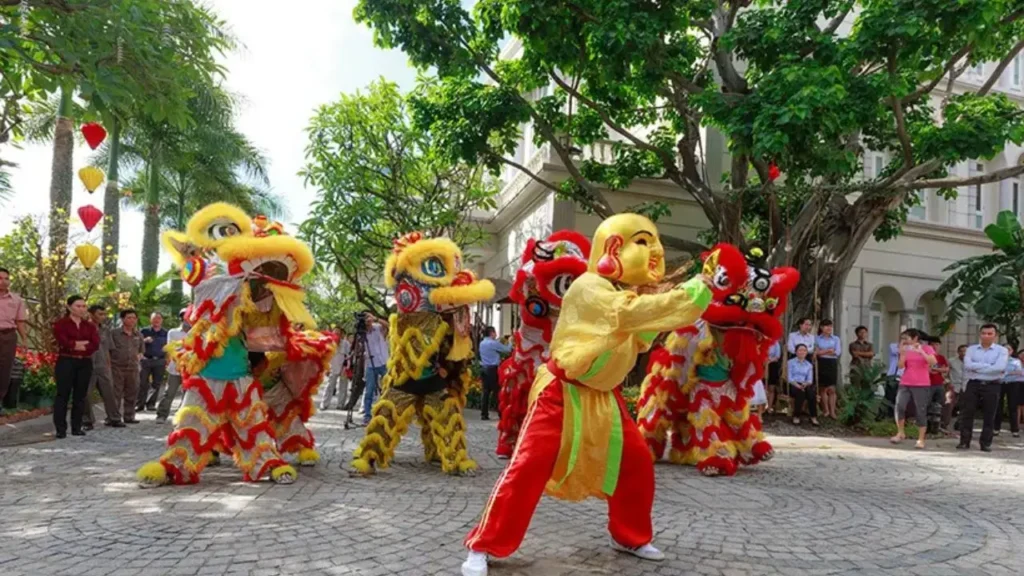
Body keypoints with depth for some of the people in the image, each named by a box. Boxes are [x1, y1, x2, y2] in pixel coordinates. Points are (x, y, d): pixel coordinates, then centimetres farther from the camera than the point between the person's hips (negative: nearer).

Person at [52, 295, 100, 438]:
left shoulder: (90, 326, 13)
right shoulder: (61, 324, 2)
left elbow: (95, 345, -2)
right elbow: (63, 342, -14)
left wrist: (74, 345, -12)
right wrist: (83, 344, -9)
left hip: (85, 363, 4)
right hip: (66, 362, -4)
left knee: (80, 395, 5)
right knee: (63, 394, -4)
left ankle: (77, 427, 11)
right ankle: (61, 429, -1)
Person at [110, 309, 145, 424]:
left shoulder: (138, 335, 12)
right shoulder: (114, 332, -2)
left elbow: (141, 350, 24)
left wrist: (138, 356, 7)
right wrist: (109, 364, -8)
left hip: (133, 368, 5)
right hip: (117, 367, -5)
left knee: (132, 394, 10)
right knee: (115, 394, -3)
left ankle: (129, 416, 20)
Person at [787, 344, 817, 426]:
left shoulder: (809, 365, 21)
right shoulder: (791, 362, 10)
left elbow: (810, 379, 9)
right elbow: (789, 378, -2)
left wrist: (805, 384, -15)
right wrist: (797, 385, -19)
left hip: (805, 385, 3)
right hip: (794, 385, -3)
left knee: (811, 392, -34)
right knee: (800, 392, -38)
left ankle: (813, 417, -31)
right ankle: (796, 416, -28)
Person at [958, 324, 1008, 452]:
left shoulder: (1001, 350, 2)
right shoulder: (971, 349, 8)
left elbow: (1000, 367, -16)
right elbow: (968, 365, -9)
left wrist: (977, 367, -11)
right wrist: (989, 366, -12)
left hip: (992, 386, -1)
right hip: (973, 384, 1)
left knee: (989, 416, 4)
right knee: (967, 413, -1)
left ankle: (986, 443, 12)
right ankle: (964, 441, 6)